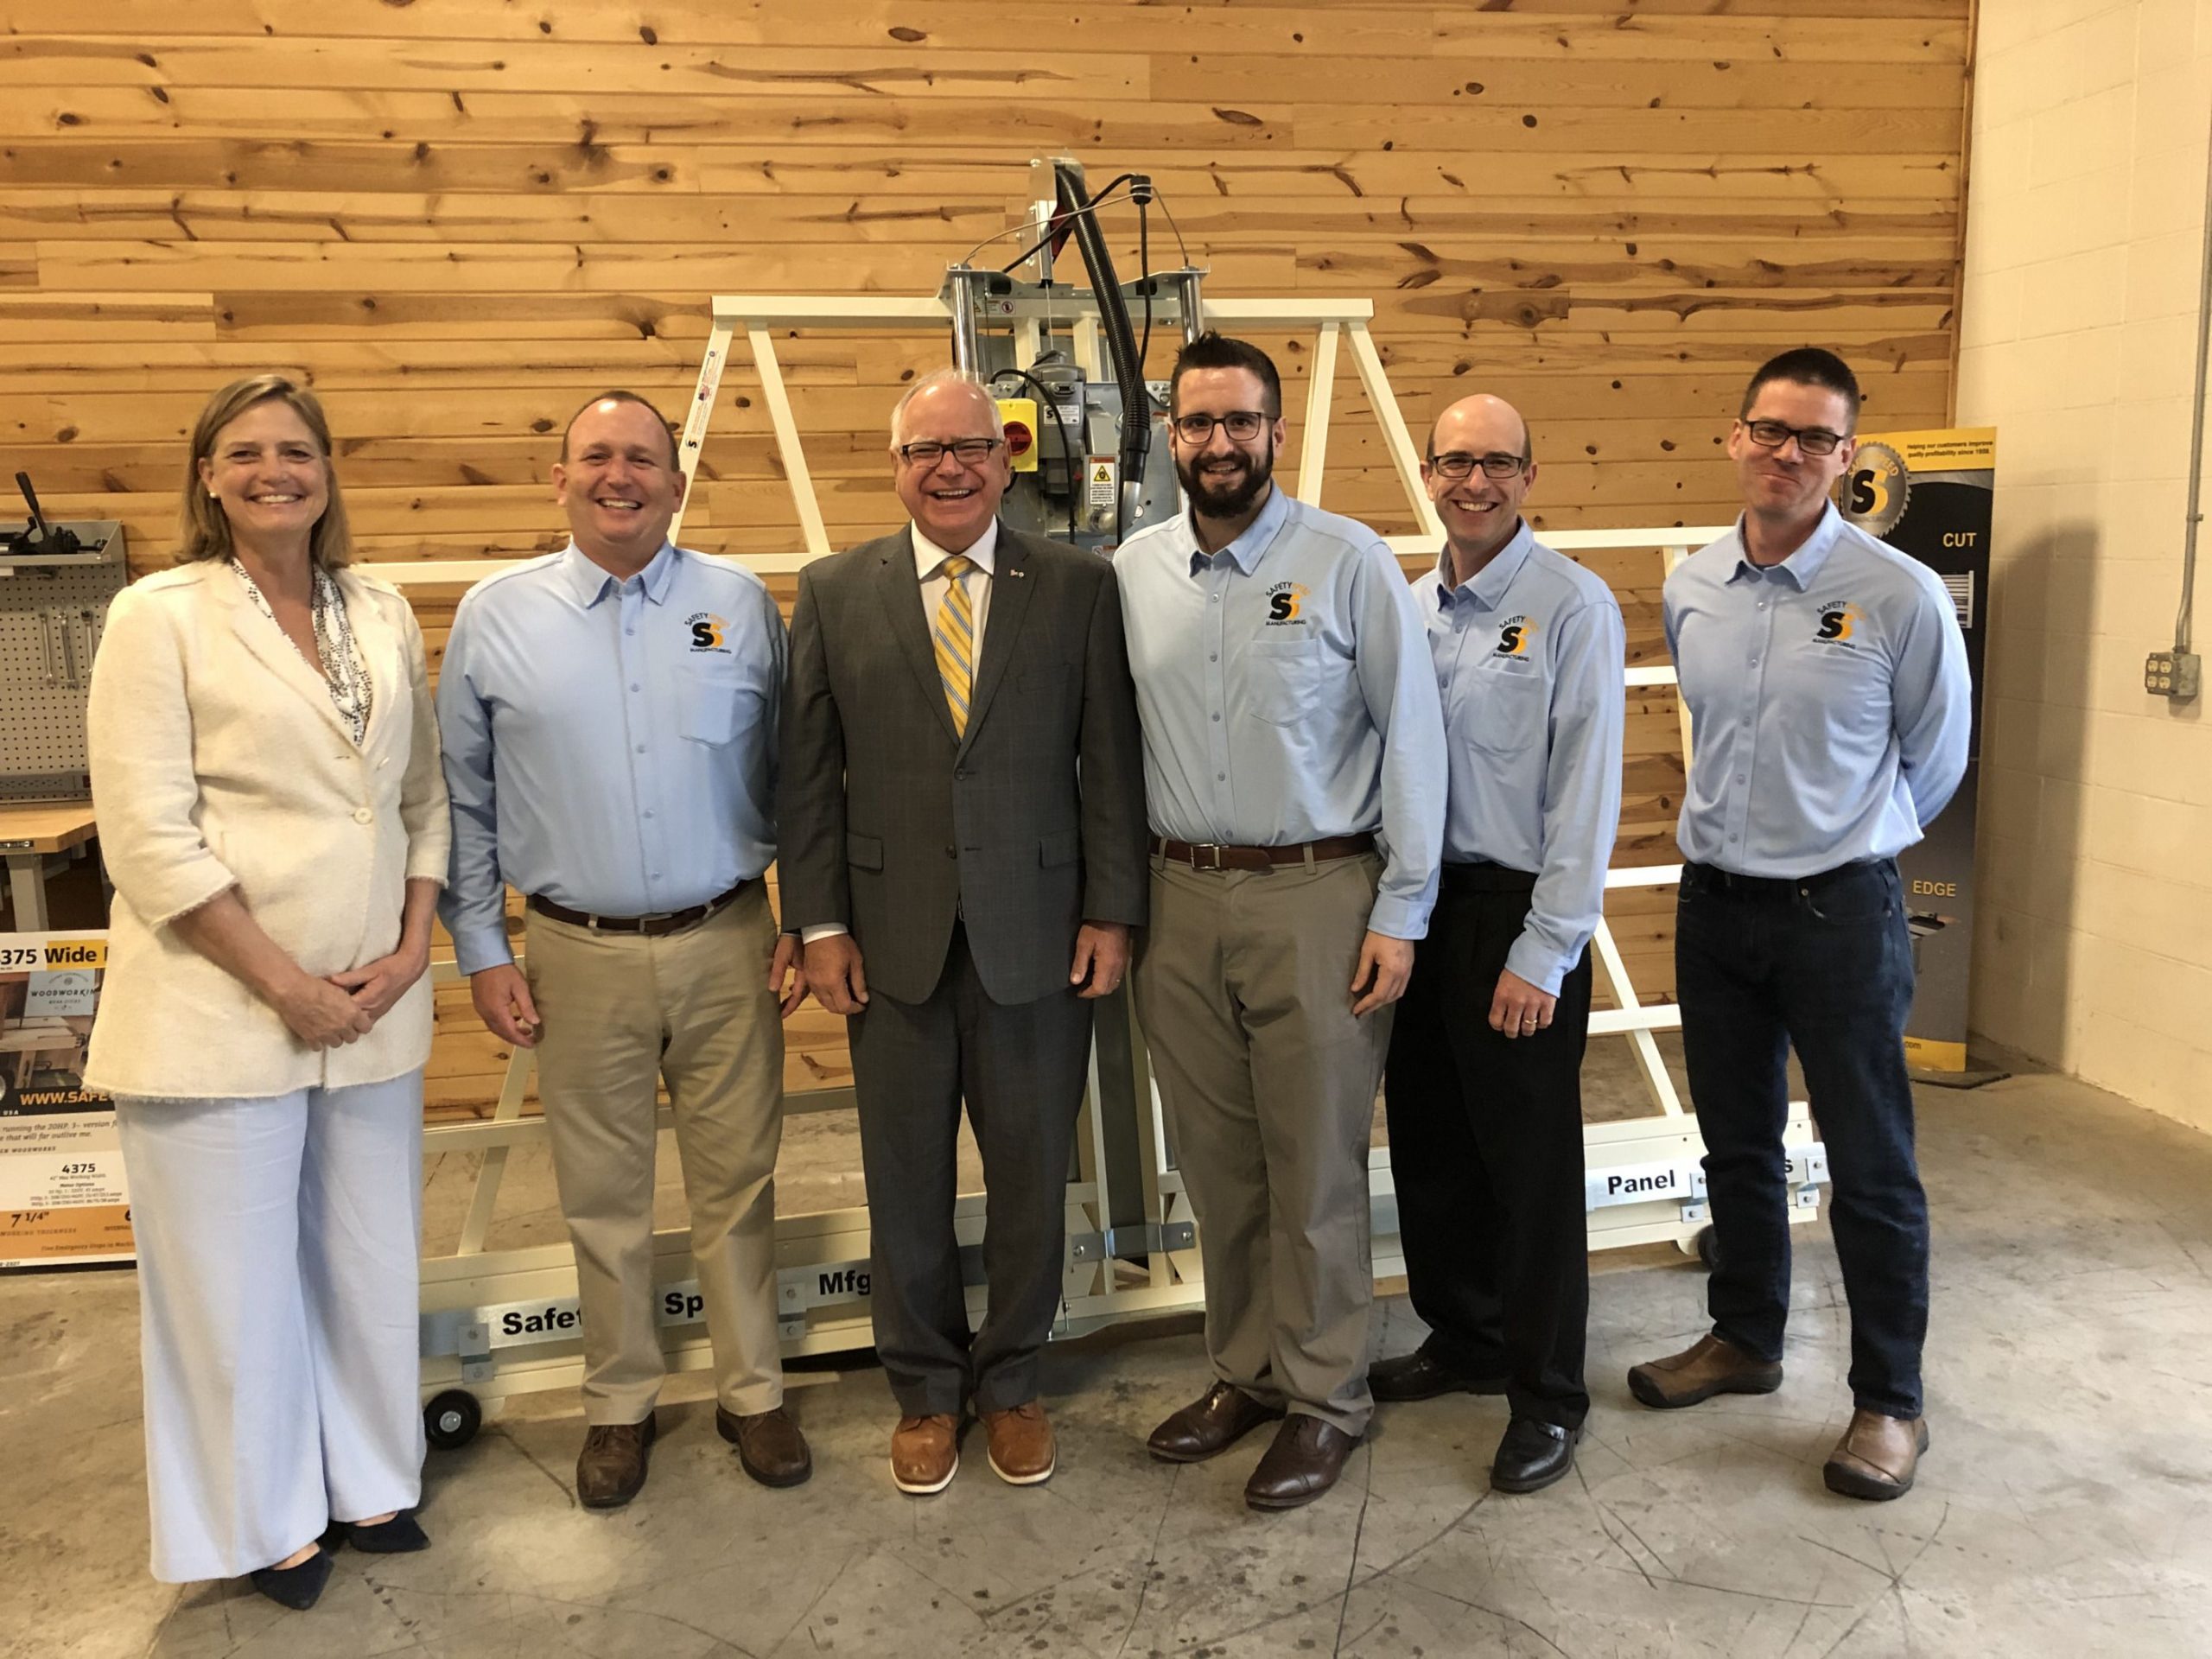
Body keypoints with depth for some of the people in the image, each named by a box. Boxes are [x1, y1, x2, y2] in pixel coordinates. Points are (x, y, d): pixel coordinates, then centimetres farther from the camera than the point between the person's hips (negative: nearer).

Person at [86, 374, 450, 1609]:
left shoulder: (385, 615, 7)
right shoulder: (162, 616, -6)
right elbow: (150, 837, -12)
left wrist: (411, 947, -2)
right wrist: (288, 987, -13)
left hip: (374, 1006, 4)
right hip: (221, 1010, -4)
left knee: (373, 1264, 14)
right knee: (236, 1281, 9)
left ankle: (367, 1484, 36)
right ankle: (266, 1521, 31)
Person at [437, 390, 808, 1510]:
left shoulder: (742, 605, 1)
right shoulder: (493, 616, 1)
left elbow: (793, 777, 5)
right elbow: (460, 801, 5)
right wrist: (481, 952, 2)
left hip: (728, 947, 0)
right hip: (578, 956, 0)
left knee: (736, 1185, 11)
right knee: (602, 1198, 12)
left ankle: (752, 1394, 29)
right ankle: (619, 1405, 31)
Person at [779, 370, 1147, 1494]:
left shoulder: (1078, 586, 1)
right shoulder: (833, 594, 3)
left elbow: (1110, 759, 0)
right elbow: (807, 771, 3)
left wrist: (1112, 912, -4)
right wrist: (818, 923, -2)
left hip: (1036, 933, 0)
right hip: (894, 937, 1)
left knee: (1031, 1172, 11)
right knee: (907, 1180, 12)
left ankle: (1010, 1381, 32)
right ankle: (924, 1389, 32)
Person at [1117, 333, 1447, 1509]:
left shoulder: (1348, 561, -5)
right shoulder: (1134, 571, 6)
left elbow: (1410, 736, -5)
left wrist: (1401, 912, -8)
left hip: (1315, 895, -4)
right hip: (1180, 896, 4)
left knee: (1314, 1168, 5)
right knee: (1216, 1164, 14)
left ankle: (1323, 1398, 23)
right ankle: (1245, 1371, 32)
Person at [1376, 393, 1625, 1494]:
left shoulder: (1573, 607, -9)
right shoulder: (1410, 607, 9)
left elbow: (1587, 792, -13)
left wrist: (1543, 952, -15)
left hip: (1519, 912, -6)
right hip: (1419, 903, 6)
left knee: (1530, 1162, 4)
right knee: (1427, 1144, 15)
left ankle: (1547, 1394, 20)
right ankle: (1462, 1339, 36)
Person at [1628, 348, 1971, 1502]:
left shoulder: (1900, 595, -11)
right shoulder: (1689, 591, 3)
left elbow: (1934, 760, 2)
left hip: (1839, 910, -4)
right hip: (1714, 903, 5)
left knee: (1870, 1166, 4)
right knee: (1736, 1145, 18)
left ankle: (1890, 1400, 19)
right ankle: (1744, 1340, 36)